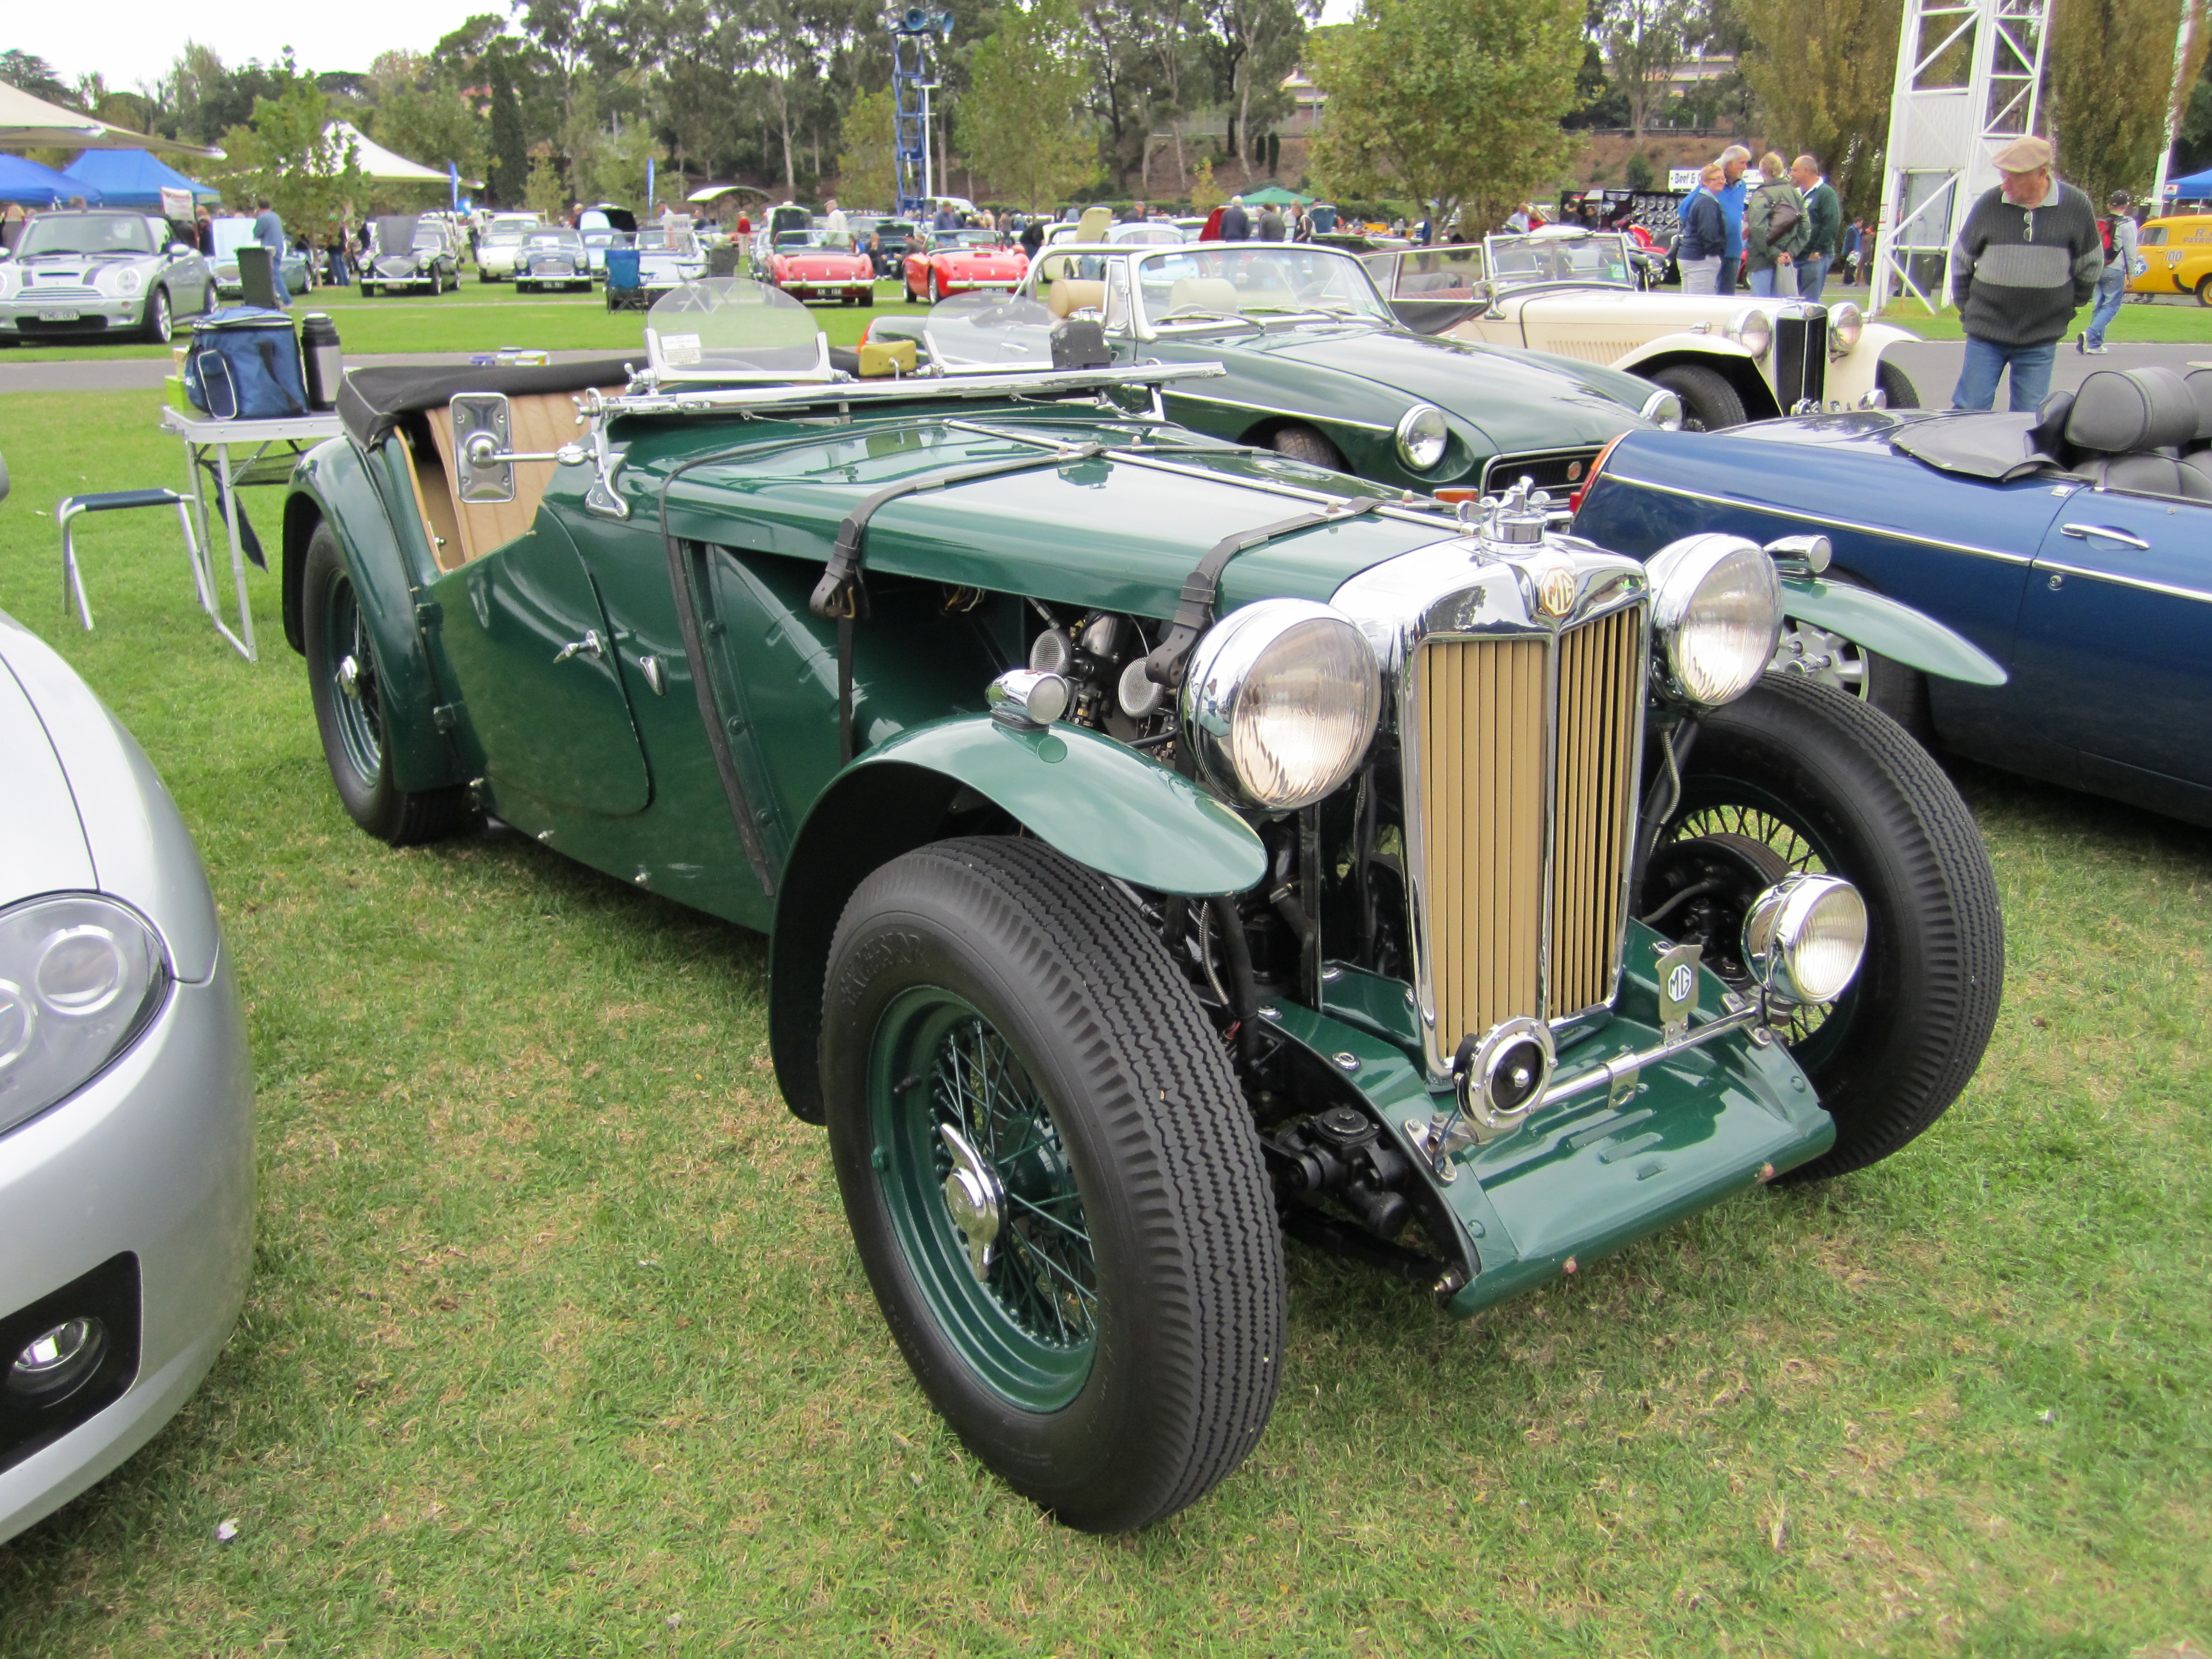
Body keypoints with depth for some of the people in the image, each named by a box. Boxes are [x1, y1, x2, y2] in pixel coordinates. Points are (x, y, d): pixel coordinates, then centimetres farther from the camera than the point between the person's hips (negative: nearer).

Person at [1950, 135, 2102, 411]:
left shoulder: (2076, 207, -3)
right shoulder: (1989, 204, -4)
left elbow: (2091, 266, 12)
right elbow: (1961, 261, 10)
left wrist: (2068, 309, 12)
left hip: (2041, 340, 1)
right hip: (1986, 335, 0)